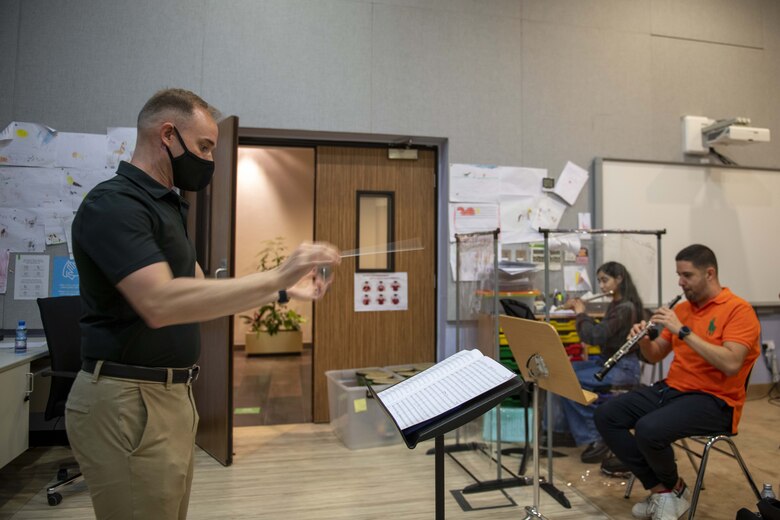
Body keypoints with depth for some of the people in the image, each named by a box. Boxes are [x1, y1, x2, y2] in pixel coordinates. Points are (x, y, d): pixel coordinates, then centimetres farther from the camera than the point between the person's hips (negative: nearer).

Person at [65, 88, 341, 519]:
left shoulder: (165, 205, 13)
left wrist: (283, 291, 9)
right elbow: (161, 303, -32)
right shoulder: (113, 204, -17)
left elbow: (199, 292, 15)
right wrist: (276, 276, -31)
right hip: (127, 402, -9)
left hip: (171, 394, 9)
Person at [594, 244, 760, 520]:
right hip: (671, 389, 7)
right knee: (606, 416, -7)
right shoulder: (681, 308, 11)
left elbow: (730, 364, -25)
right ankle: (660, 488, 0)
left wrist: (683, 331, -26)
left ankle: (674, 487, 3)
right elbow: (655, 356, 14)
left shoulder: (739, 310, -10)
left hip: (714, 400, -7)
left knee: (649, 430, -31)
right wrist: (644, 339, -8)